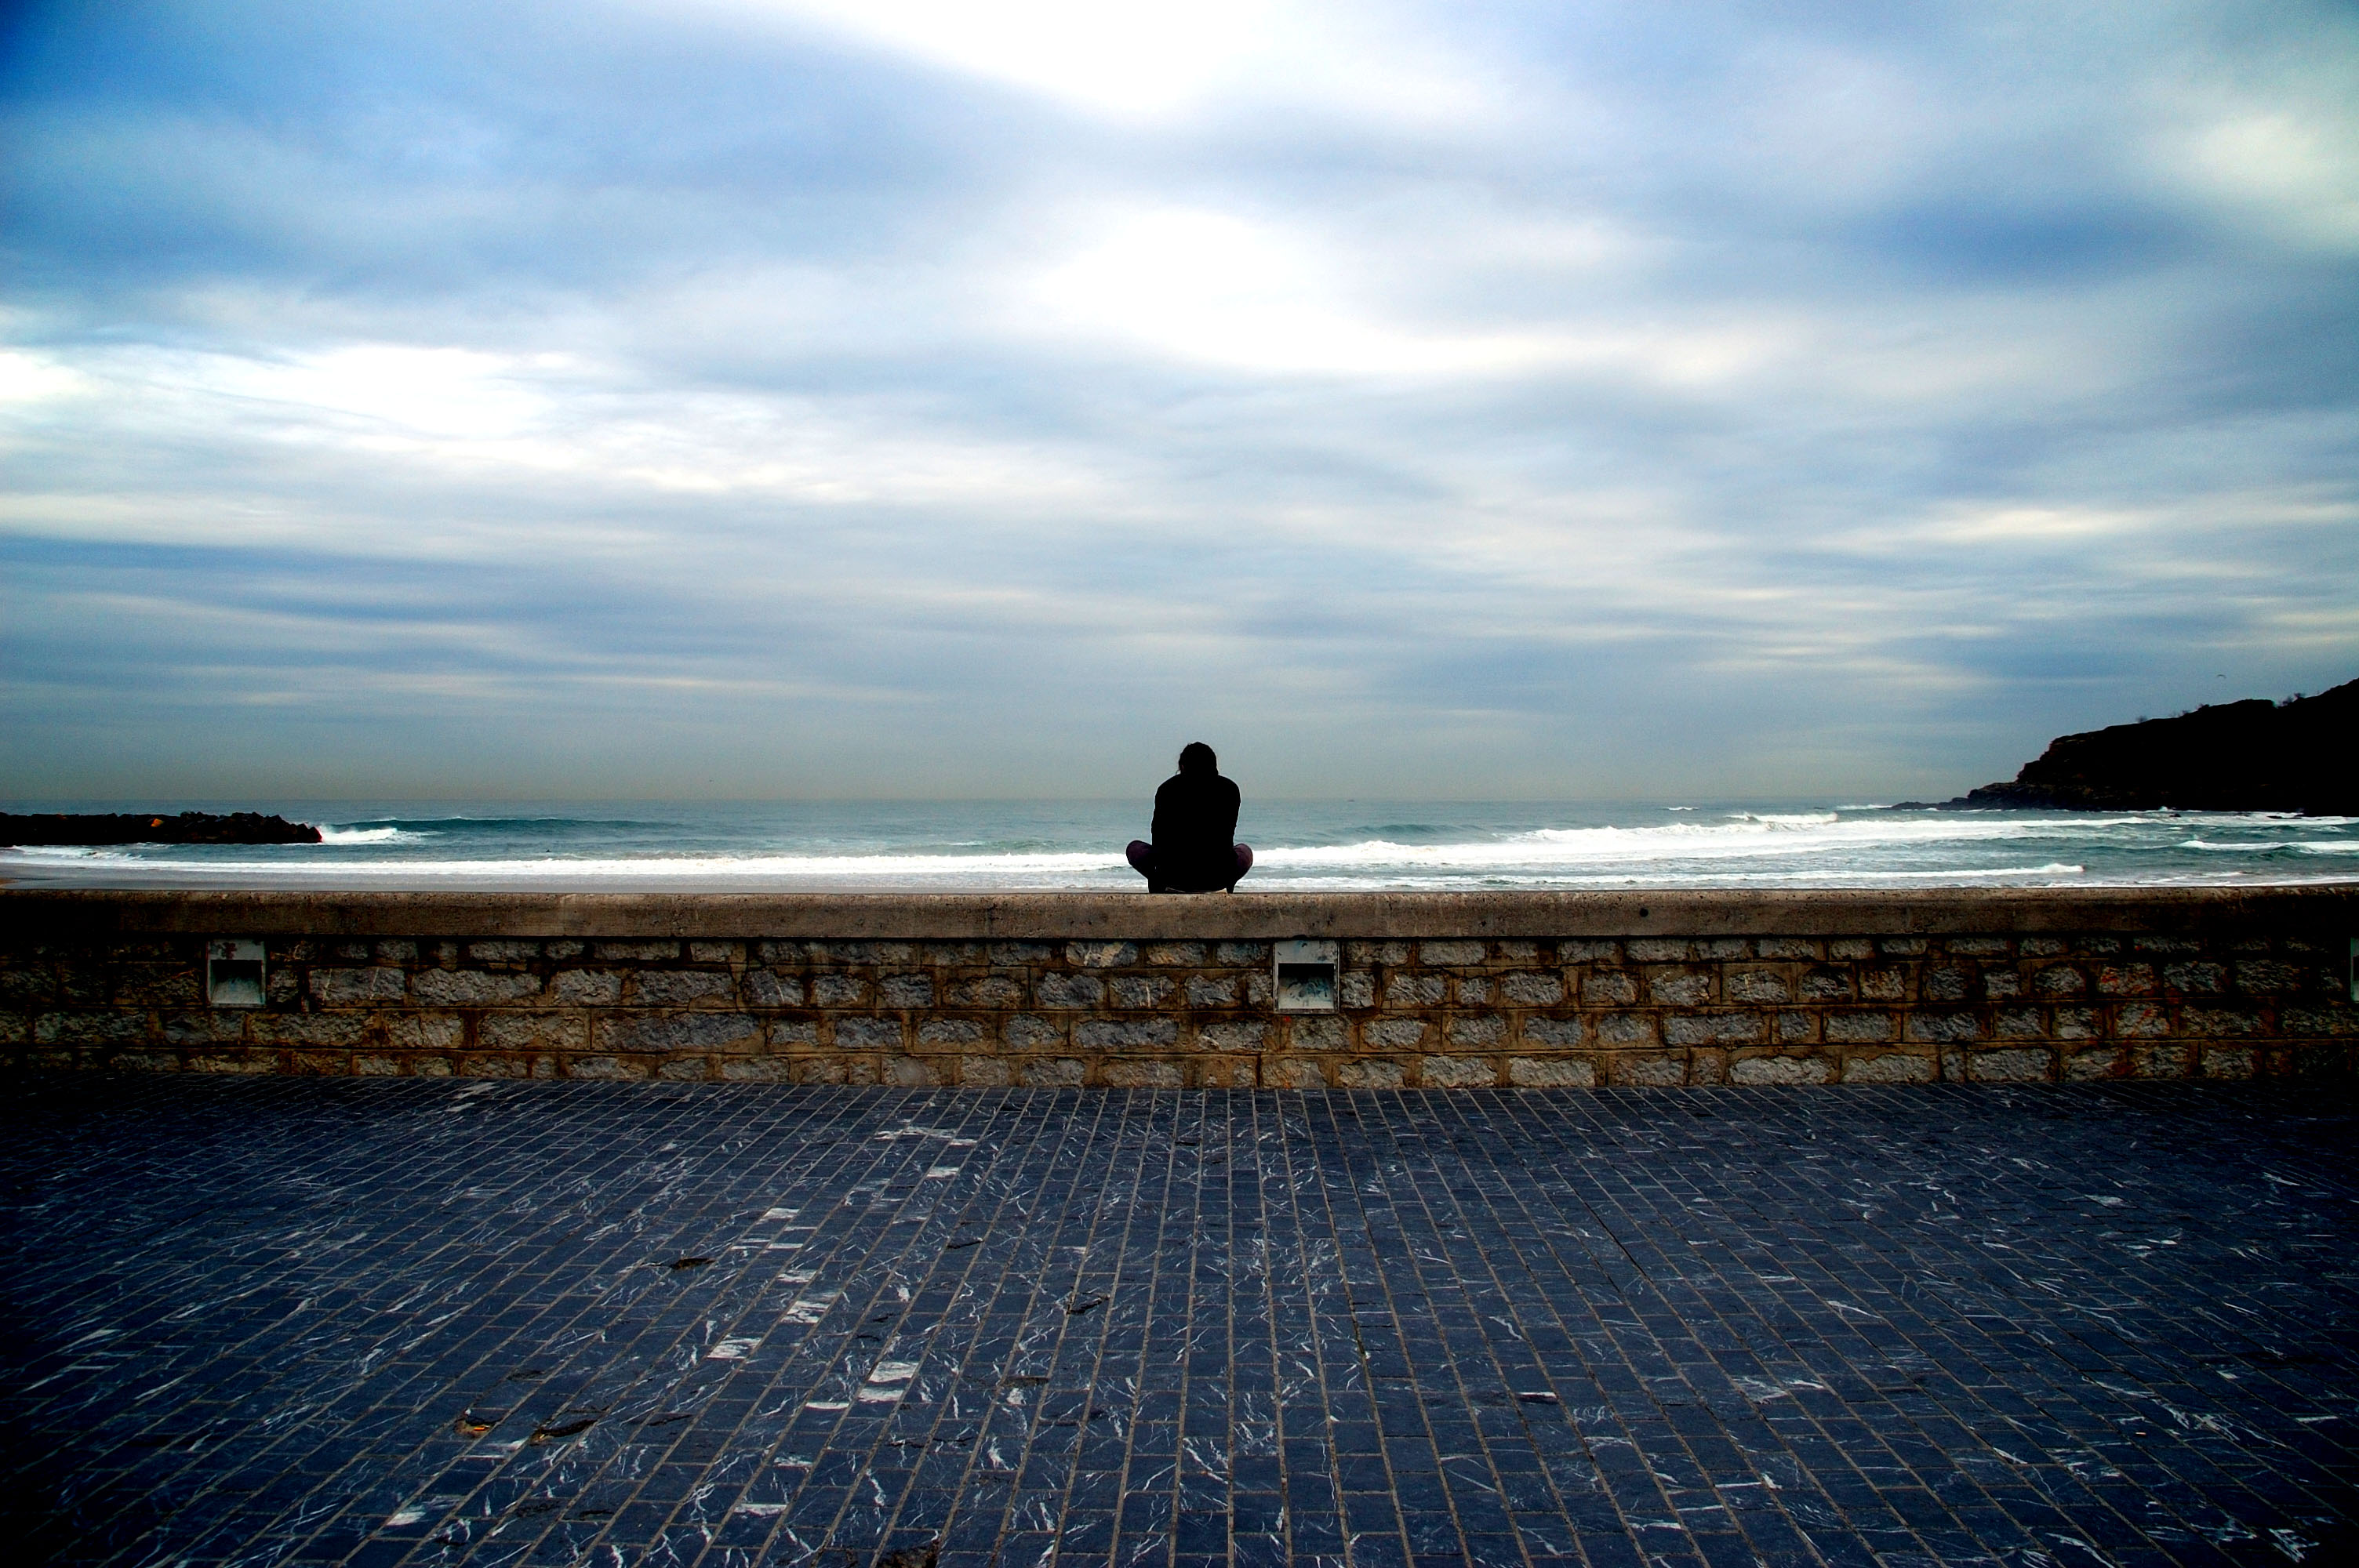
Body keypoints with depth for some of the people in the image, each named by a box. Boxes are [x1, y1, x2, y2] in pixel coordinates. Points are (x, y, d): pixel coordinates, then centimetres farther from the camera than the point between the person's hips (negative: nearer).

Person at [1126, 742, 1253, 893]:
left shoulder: (1167, 788, 10)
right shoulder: (1229, 789, 10)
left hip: (1175, 876, -1)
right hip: (1217, 878, 1)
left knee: (1135, 848, 30)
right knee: (1245, 852, 36)